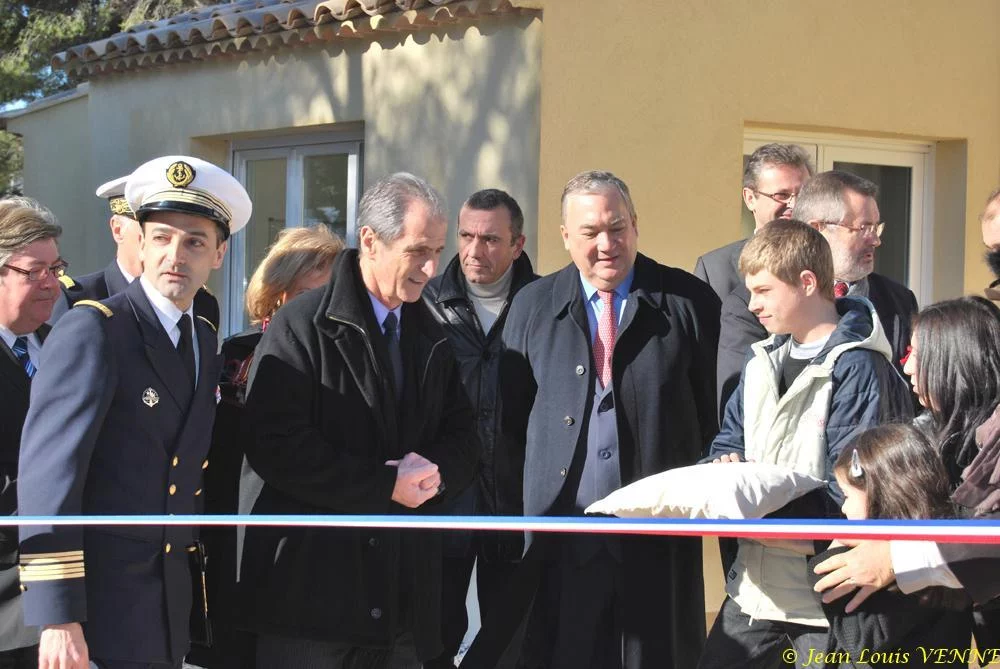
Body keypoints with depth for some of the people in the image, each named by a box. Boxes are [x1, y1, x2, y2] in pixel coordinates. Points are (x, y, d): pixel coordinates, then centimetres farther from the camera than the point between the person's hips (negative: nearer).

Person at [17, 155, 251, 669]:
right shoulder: (90, 331, -12)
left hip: (171, 605, 7)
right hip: (102, 605, -7)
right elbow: (46, 472, -19)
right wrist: (58, 618, -23)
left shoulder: (204, 340, 11)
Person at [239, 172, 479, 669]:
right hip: (308, 585, -6)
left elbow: (462, 437, 17)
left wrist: (435, 474, -7)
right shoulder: (303, 324, -5)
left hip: (403, 591, 6)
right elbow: (274, 444, -14)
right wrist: (384, 487, -14)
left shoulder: (432, 339, 16)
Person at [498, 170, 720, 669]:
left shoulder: (690, 302, 2)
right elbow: (511, 417, 10)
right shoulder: (533, 306, 8)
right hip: (563, 536, 1)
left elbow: (718, 409, 3)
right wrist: (528, 504, 4)